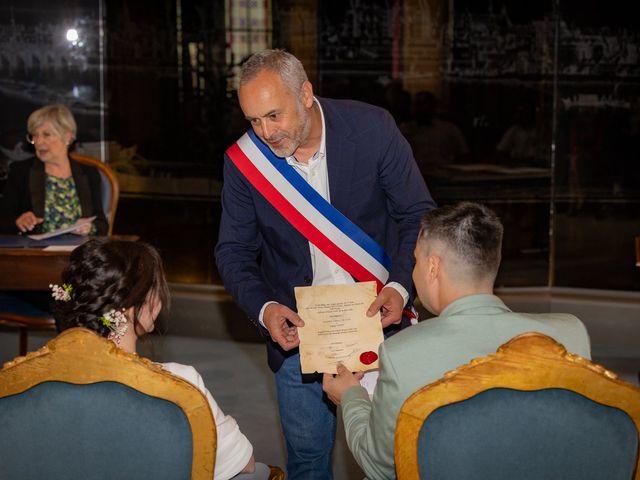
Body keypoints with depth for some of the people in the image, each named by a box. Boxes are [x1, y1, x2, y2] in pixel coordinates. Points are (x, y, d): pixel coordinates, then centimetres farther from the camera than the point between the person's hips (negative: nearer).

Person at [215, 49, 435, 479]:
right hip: (296, 330, 1)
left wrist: (400, 287, -20)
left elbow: (418, 215, -5)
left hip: (376, 319, -1)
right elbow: (234, 251, 1)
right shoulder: (243, 159, -8)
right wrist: (263, 309, -17)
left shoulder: (373, 129, -13)